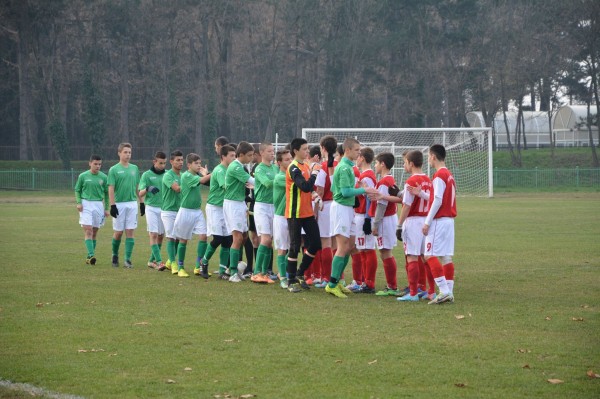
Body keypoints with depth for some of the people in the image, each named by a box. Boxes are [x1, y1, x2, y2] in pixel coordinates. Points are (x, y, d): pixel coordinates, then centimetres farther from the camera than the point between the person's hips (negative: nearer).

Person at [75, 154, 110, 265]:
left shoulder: (103, 177, 5)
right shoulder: (83, 176, 1)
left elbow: (107, 193, 11)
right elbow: (77, 190, 9)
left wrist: (106, 208, 8)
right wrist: (78, 202, -5)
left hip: (98, 205, 2)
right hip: (86, 204, -2)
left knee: (94, 232, 5)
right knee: (88, 231, -12)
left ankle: (90, 256, 12)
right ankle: (91, 255, -20)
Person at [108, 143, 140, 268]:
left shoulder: (134, 169, 10)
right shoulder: (114, 170, -3)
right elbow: (111, 189, -7)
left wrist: (141, 203, 12)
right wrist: (112, 205, -14)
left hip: (132, 204, 3)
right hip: (119, 204, -3)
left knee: (130, 232, -2)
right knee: (118, 232, 3)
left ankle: (128, 259, -1)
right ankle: (115, 255, 23)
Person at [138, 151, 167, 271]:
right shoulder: (147, 175, -2)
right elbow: (140, 193, -9)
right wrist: (148, 189, -29)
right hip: (151, 208, -3)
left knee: (161, 236, 7)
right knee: (153, 235, -10)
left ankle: (152, 260, 18)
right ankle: (159, 261, -16)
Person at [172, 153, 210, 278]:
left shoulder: (198, 174, 9)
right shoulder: (186, 176, -13)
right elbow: (202, 180, -26)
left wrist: (205, 173, -12)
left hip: (198, 211, 6)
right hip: (186, 211, -6)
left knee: (203, 236, -7)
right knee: (183, 240, 5)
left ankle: (199, 267, 1)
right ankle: (180, 267, 18)